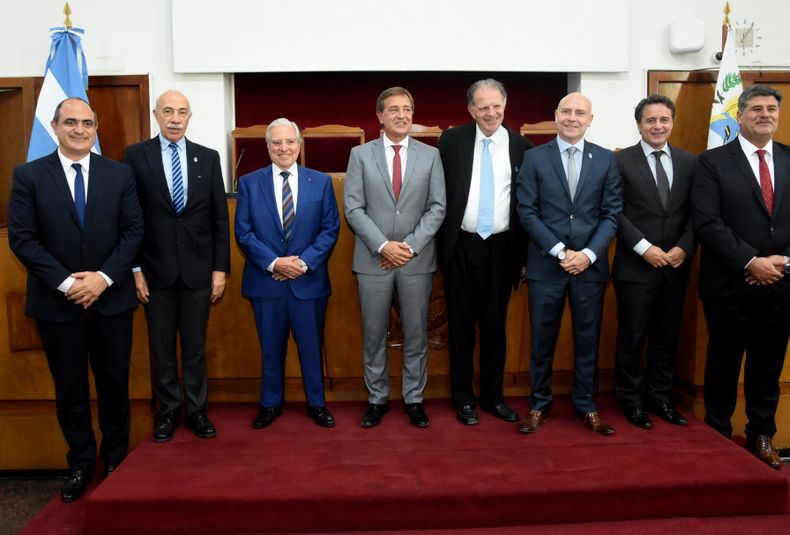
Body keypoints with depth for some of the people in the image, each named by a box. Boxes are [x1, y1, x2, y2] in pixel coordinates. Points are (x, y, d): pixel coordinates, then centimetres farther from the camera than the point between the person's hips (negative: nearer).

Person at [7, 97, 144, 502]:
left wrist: (104, 277, -13)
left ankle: (116, 458, 30)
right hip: (57, 301, 0)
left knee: (114, 383, 11)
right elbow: (21, 238, -5)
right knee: (70, 388, 12)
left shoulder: (119, 174, 2)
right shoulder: (29, 175, -1)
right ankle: (80, 463, 29)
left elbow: (133, 231, -1)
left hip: (111, 298, 1)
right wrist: (65, 282, -14)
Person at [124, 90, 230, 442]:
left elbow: (220, 218, 4)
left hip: (198, 269, 1)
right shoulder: (136, 155, 1)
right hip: (155, 269, -1)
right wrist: (134, 269, -4)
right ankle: (168, 411, 24)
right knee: (161, 347, 9)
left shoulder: (208, 158, 5)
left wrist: (220, 268, 0)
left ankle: (196, 410, 22)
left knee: (195, 346, 9)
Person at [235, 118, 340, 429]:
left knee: (312, 345, 10)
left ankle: (316, 403, 27)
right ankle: (271, 404, 29)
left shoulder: (321, 182, 3)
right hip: (266, 282, 0)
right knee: (271, 347, 12)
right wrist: (274, 263, -13)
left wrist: (304, 263, -12)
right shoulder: (249, 183, 2)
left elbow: (330, 229, -1)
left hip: (309, 280, 0)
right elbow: (243, 232, -2)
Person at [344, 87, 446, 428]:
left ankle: (414, 399, 23)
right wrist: (383, 245, -12)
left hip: (417, 260, 1)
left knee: (416, 334, 8)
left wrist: (411, 246, -10)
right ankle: (377, 399, 23)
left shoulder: (430, 155, 5)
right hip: (373, 259, 0)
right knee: (373, 334, 8)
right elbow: (353, 208, -3)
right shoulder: (361, 154, 3)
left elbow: (437, 208, 0)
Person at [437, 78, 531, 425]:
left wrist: (524, 253, 1)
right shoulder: (451, 140, 1)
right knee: (460, 325, 8)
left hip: (501, 249, 1)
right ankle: (463, 398, 22)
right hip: (461, 247, 0)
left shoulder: (521, 146, 3)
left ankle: (494, 396, 26)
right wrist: (440, 241, -2)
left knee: (495, 325, 10)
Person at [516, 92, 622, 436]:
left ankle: (586, 406, 24)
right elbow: (526, 211, -4)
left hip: (590, 263, 2)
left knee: (588, 339, 9)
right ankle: (539, 405, 21)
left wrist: (588, 253, -10)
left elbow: (611, 213, 3)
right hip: (546, 263, -1)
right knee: (542, 340, 6)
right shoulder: (534, 157, 2)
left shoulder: (606, 159, 7)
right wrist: (560, 251, -11)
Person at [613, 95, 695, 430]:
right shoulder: (622, 161, -3)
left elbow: (695, 213, 7)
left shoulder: (689, 162, 9)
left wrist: (684, 248, -8)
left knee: (667, 338, 13)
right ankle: (631, 400, 20)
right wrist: (645, 248, -15)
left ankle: (661, 398, 27)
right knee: (632, 338, 5)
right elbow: (615, 212, -8)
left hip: (676, 266, 4)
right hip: (636, 267, -4)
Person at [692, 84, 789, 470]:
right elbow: (707, 223, -12)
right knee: (723, 365, 10)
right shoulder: (713, 162, -3)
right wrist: (752, 263, -16)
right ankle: (717, 433, 27)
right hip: (730, 285, -3)